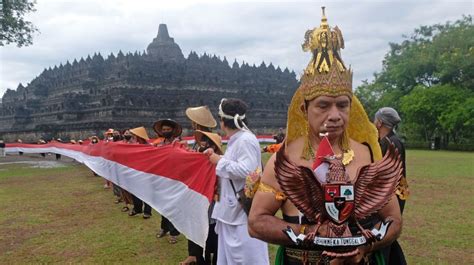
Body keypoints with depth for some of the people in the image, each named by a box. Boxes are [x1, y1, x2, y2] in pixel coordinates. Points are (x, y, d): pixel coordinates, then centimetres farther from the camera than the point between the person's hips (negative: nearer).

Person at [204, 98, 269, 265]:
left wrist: (220, 161, -16)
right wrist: (216, 157, 13)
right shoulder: (235, 140, 13)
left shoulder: (246, 139, -17)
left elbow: (246, 170, -28)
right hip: (231, 211, 10)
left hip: (244, 212, -10)